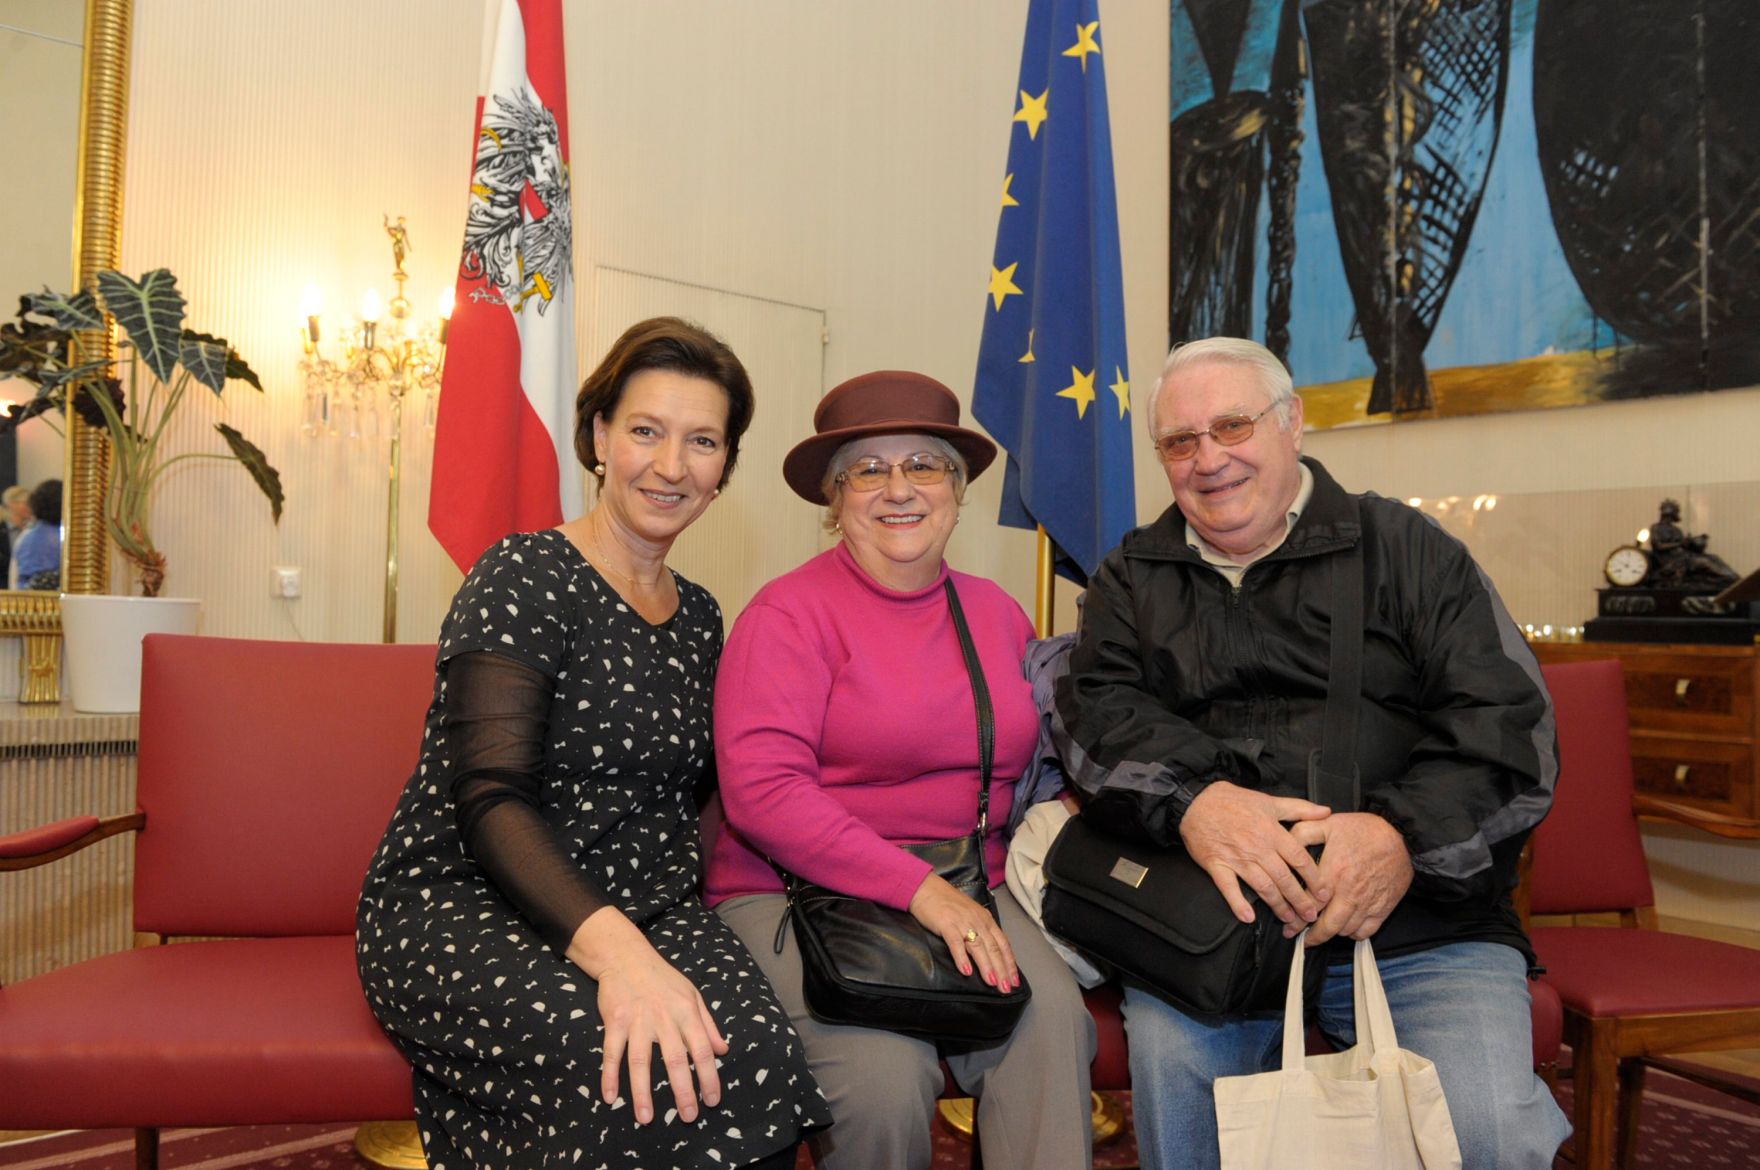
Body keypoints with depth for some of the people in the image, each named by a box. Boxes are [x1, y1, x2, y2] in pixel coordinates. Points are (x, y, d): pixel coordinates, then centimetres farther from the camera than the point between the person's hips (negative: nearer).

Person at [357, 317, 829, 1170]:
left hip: (642, 914, 5)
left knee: (754, 1051, -26)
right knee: (636, 1074, -33)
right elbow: (491, 799, -20)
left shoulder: (699, 618, 13)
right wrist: (613, 947, -35)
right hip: (461, 907, -5)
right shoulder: (522, 580, -8)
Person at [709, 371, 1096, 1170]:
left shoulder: (996, 611, 12)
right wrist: (918, 888, -20)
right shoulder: (790, 613, -5)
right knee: (884, 1073, -28)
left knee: (1052, 1025, -26)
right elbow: (760, 791, -16)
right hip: (797, 893, -3)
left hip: (966, 894, 4)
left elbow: (1037, 758, 26)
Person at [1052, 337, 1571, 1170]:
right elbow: (1097, 712, -1)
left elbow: (1510, 719, 0)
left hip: (1423, 921, 0)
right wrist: (1188, 801, -21)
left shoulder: (1402, 547, 9)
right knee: (1171, 1063, -28)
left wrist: (1406, 834, -18)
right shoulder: (1133, 578, 16)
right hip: (1213, 915, 1)